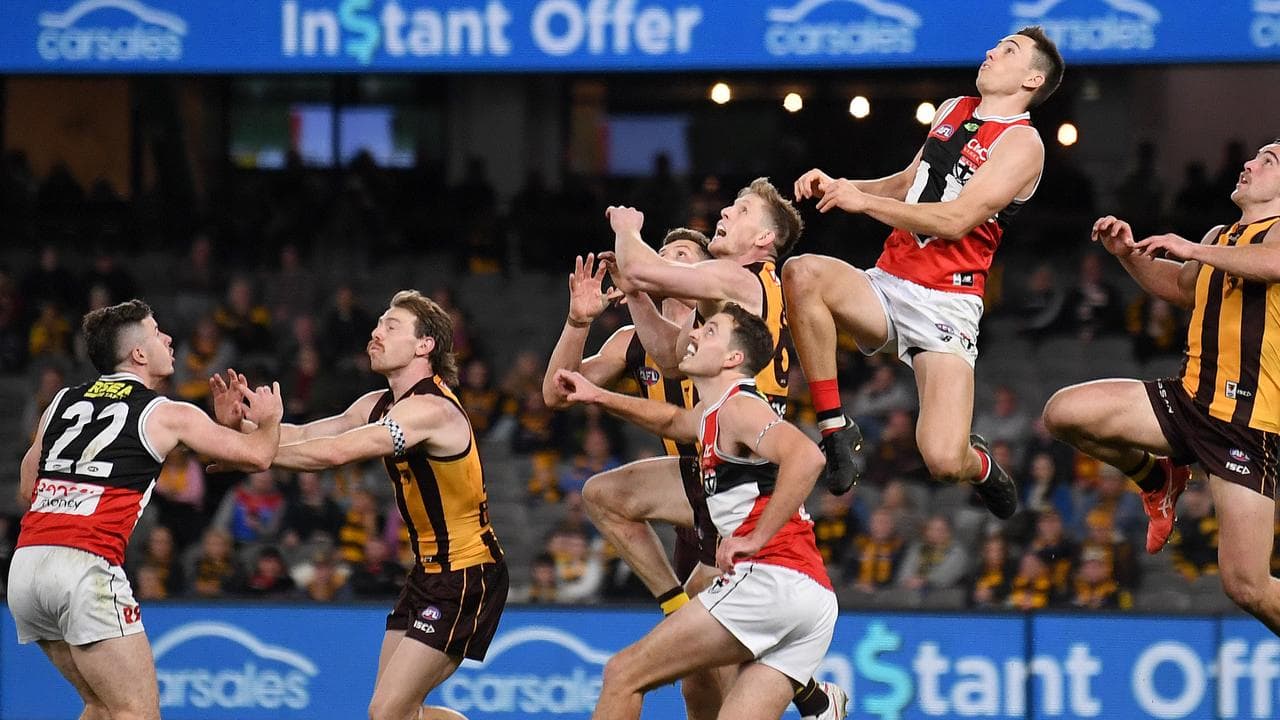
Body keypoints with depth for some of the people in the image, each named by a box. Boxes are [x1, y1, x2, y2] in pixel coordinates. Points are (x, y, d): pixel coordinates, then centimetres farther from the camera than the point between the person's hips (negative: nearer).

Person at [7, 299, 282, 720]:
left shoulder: (62, 402, 19)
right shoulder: (166, 415, 4)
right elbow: (255, 455, 10)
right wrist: (269, 420, 32)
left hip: (26, 562, 7)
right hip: (86, 565, -7)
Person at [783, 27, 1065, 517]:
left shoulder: (1022, 143, -7)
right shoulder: (952, 111, 16)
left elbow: (956, 219, -17)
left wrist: (864, 202, -16)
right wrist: (839, 186, 14)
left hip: (945, 305, -6)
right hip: (886, 286, 6)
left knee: (944, 462, -19)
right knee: (802, 274, -29)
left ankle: (980, 466, 22)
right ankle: (833, 426, -19)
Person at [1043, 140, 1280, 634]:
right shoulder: (1221, 238, 20)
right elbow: (1182, 287, 39)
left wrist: (1194, 250, -21)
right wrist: (1129, 254, 21)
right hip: (1191, 400, 7)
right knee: (1066, 413, -14)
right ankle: (1157, 479, 13)